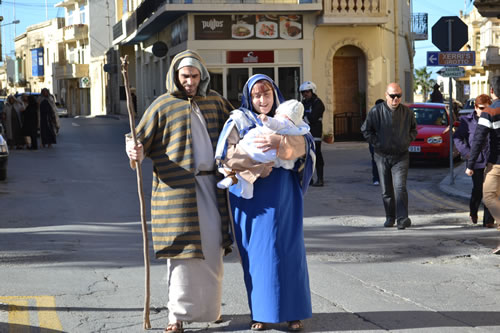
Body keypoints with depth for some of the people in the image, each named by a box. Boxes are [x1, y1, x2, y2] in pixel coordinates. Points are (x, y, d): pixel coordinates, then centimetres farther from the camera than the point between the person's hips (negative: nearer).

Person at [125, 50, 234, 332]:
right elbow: (141, 140, -4)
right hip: (178, 189, -4)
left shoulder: (215, 101, 12)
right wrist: (135, 152, -25)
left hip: (210, 186, 4)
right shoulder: (163, 105, 0)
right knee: (183, 250, -6)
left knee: (212, 248, 7)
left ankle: (209, 307, 22)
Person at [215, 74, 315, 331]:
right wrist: (259, 161, -18)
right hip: (252, 197, -1)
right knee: (256, 251, 1)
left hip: (282, 198, 1)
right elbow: (226, 154, -10)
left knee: (287, 250, 0)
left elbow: (305, 143, -11)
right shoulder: (239, 120, 4)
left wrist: (280, 142, -30)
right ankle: (261, 312, 9)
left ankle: (293, 311, 7)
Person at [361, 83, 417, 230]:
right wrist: (377, 143, -6)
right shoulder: (376, 111, -6)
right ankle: (390, 217, 22)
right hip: (382, 156, 1)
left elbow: (413, 129, 17)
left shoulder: (407, 112, 1)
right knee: (386, 189, 8)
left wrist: (408, 140, 2)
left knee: (400, 187, -14)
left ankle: (402, 219, -16)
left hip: (401, 156, -1)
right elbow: (365, 130, 1)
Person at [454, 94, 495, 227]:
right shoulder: (468, 121, 1)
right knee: (478, 189, 2)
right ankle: (473, 210, 33)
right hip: (476, 162, -1)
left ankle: (488, 220, 3)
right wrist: (466, 153, -6)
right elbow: (457, 138, 5)